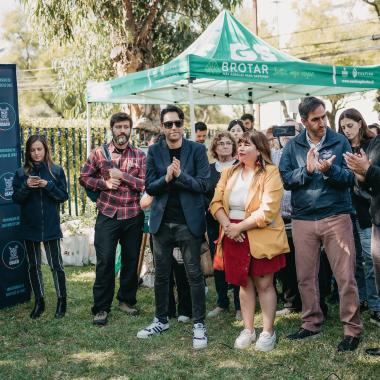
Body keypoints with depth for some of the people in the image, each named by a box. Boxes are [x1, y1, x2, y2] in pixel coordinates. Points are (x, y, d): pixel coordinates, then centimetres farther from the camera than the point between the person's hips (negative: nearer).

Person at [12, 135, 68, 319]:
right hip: (29, 227, 2)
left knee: (56, 265, 1)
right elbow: (16, 199, 0)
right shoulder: (21, 173, 1)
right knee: (33, 266, 11)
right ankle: (39, 302, 24)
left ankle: (62, 300, 15)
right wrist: (26, 186, -18)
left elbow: (64, 196, -4)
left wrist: (48, 185, -19)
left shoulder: (56, 171, -3)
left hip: (51, 226, -2)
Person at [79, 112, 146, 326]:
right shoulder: (99, 153, 2)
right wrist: (104, 183, -9)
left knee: (131, 260, 11)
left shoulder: (140, 155, 2)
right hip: (107, 215, -1)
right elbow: (84, 177, 7)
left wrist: (122, 175, -15)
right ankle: (101, 308, 9)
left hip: (133, 216, 2)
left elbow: (146, 184, -7)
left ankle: (127, 300, 29)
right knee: (105, 261, -2)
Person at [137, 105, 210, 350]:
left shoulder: (197, 150, -2)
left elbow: (203, 184, -8)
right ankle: (161, 320, 27)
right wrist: (166, 178, -18)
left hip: (189, 221, -3)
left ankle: (199, 324, 11)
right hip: (162, 221, 3)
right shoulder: (154, 151, 4)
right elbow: (149, 187, 0)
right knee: (161, 274, 13)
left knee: (194, 274, 1)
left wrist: (180, 175, -21)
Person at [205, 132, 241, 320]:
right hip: (214, 222, 4)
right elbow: (202, 195, 10)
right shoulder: (209, 169, 11)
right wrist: (213, 207, -5)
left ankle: (240, 306, 8)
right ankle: (222, 303, 21)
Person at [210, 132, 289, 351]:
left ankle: (268, 332, 17)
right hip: (234, 236, 5)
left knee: (264, 284, 5)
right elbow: (216, 203, 3)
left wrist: (239, 227, -17)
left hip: (261, 237, -5)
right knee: (244, 283, 13)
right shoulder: (229, 173, 9)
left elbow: (267, 211, -18)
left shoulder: (270, 173, -10)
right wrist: (227, 226, -14)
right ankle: (248, 330, 24)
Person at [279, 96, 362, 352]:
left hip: (336, 216, -2)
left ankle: (353, 328, 10)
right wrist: (306, 170, -15)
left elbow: (350, 178, -3)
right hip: (302, 220, 3)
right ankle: (312, 323, 26)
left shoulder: (340, 142, 2)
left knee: (345, 276, -1)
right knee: (305, 276, 11)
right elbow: (284, 179, -1)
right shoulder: (293, 146, 6)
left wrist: (330, 170, -21)